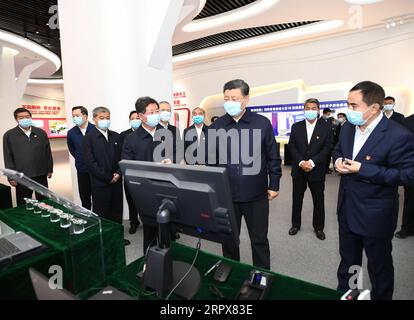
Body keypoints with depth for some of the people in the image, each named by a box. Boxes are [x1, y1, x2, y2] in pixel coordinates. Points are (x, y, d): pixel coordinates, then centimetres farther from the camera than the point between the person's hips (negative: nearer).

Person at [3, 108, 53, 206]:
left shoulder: (41, 133, 5)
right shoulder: (9, 135, -1)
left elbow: (48, 152, 7)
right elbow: (8, 158, -1)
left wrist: (49, 169, 6)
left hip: (41, 175, 2)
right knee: (23, 205, 9)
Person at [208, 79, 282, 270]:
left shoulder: (262, 123, -4)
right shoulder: (216, 126, 0)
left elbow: (273, 157, 2)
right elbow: (211, 160, 5)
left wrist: (274, 185, 1)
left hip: (256, 194, -1)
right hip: (226, 194, 2)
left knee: (259, 240, 14)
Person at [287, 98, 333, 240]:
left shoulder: (326, 127, -1)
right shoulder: (296, 126, 4)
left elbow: (327, 148, -7)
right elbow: (292, 146, -1)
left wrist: (312, 162, -17)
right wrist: (301, 162, -14)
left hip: (317, 170, -1)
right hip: (298, 169, 2)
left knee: (318, 200, 10)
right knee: (297, 198, 12)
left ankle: (318, 227, 29)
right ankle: (296, 224, 29)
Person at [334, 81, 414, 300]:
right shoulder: (348, 127, 0)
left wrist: (363, 169, -28)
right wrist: (338, 160, -9)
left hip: (375, 215, -6)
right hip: (347, 208, 6)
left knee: (379, 264, 18)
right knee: (347, 258, 25)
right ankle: (344, 292, 48)